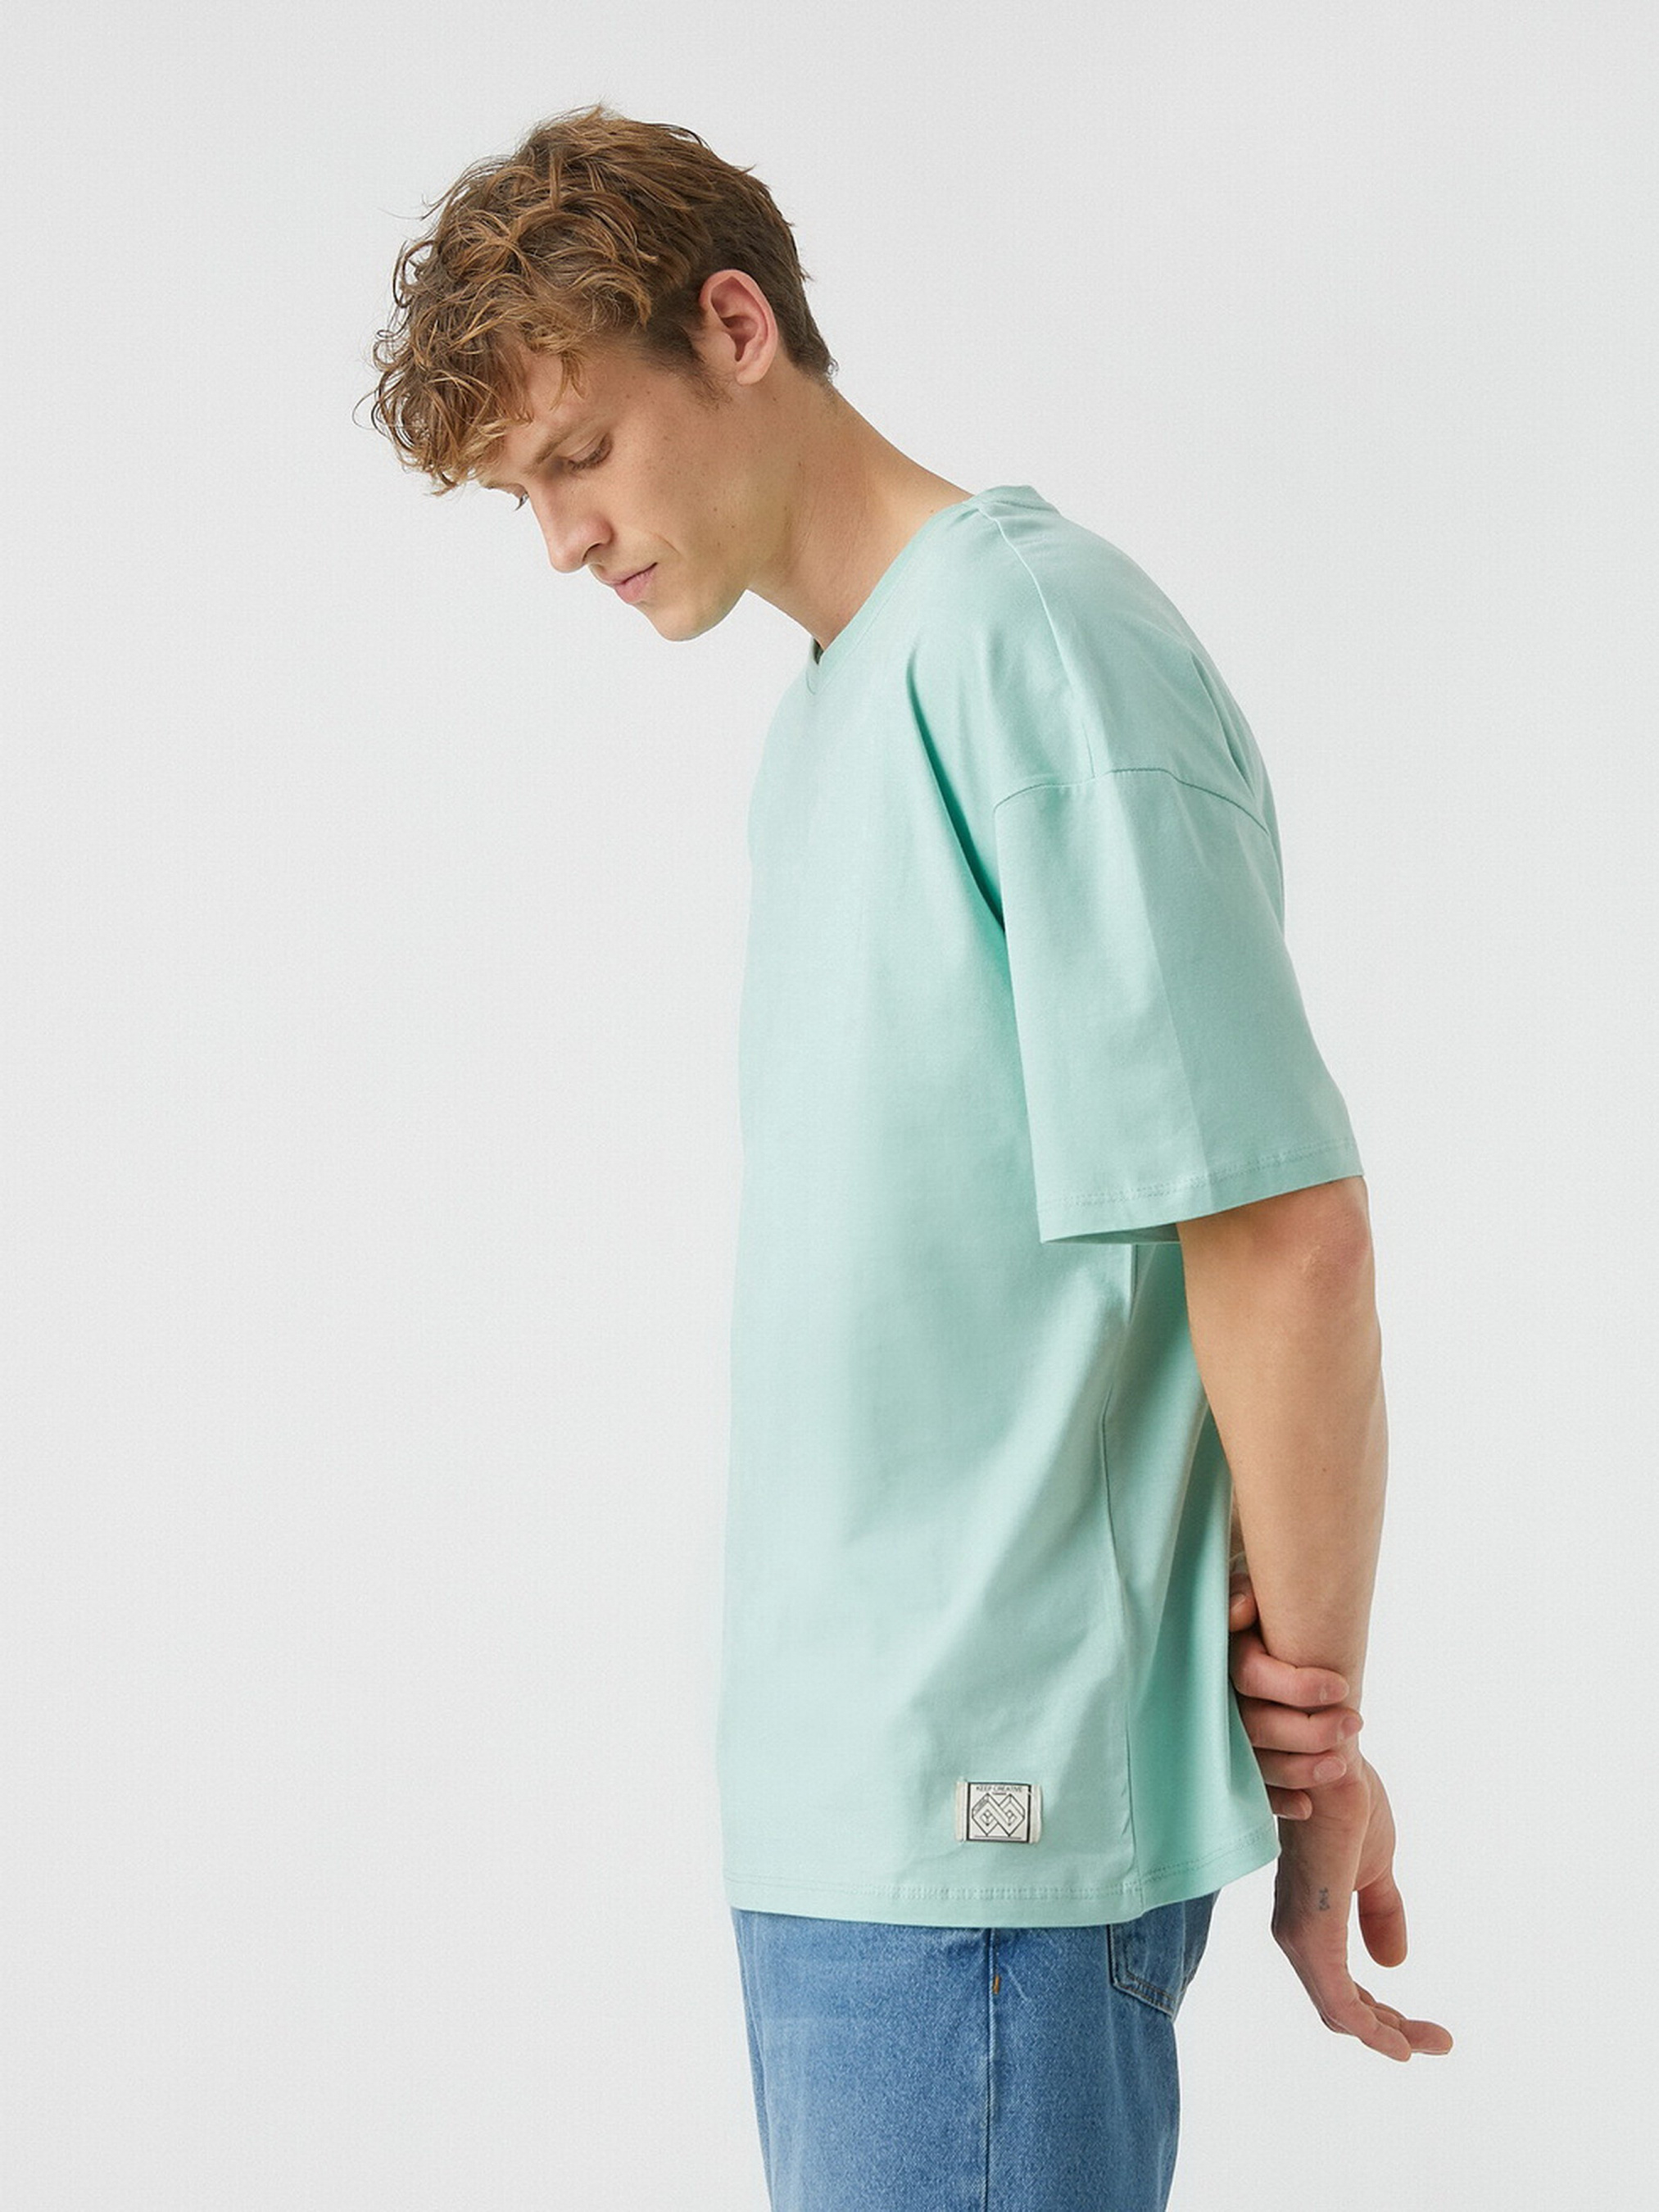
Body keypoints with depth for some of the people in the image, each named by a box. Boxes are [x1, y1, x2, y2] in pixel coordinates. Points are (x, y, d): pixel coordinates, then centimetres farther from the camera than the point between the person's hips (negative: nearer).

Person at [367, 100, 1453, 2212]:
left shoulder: (1029, 636, -14)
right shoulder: (822, 713, 15)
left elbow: (1283, 1230, -17)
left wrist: (1310, 1742, -9)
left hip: (993, 1812, -8)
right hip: (838, 1797, 9)